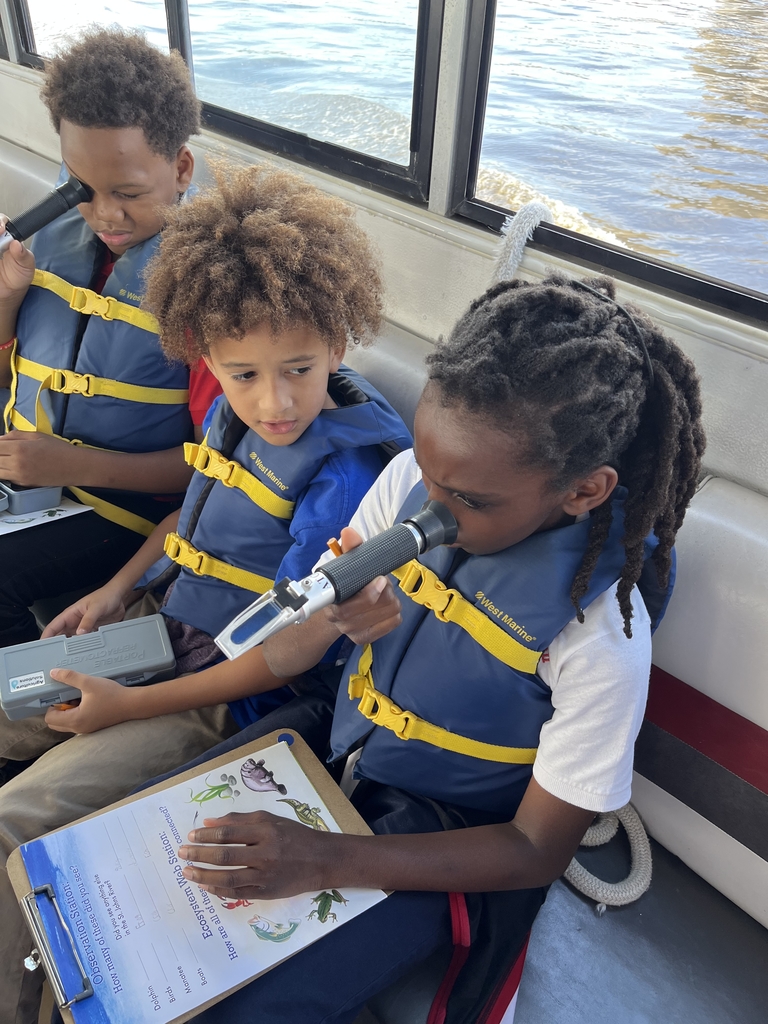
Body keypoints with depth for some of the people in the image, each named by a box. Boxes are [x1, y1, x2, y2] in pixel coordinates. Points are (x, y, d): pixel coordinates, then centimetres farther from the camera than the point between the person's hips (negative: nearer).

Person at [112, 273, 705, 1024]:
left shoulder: (601, 631, -27)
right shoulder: (409, 480, -15)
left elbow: (539, 848, -16)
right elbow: (281, 658, -6)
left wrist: (325, 862, -26)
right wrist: (330, 619, -31)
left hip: (438, 832, -4)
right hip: (335, 736, 5)